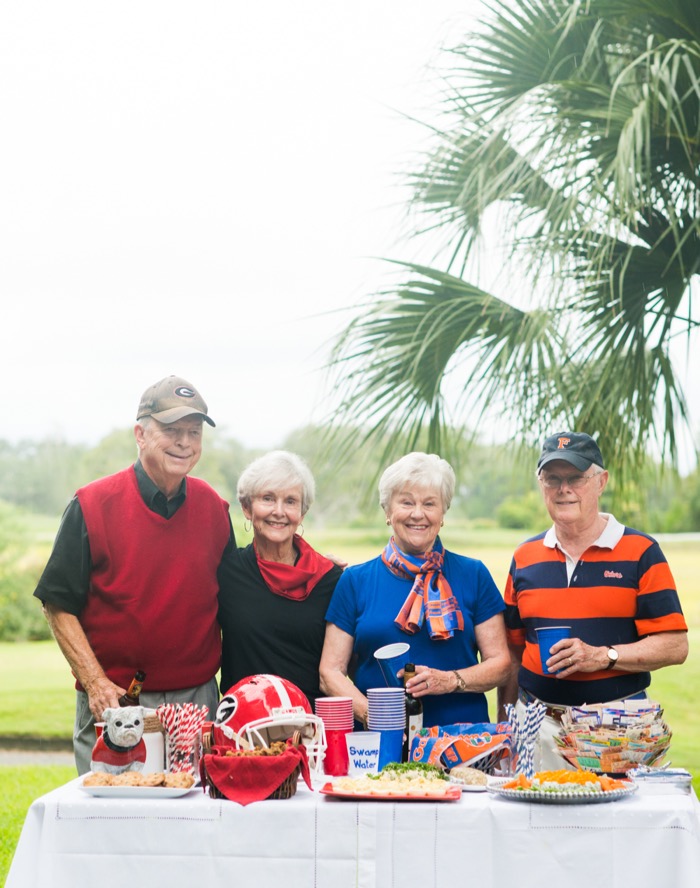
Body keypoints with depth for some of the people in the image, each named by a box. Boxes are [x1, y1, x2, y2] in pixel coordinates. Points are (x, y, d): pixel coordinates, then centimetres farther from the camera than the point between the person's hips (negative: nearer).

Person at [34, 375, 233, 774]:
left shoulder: (213, 508, 7)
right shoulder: (92, 505, -5)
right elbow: (59, 606, -4)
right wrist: (96, 683, -14)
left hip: (199, 700, 3)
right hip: (114, 706, -3)